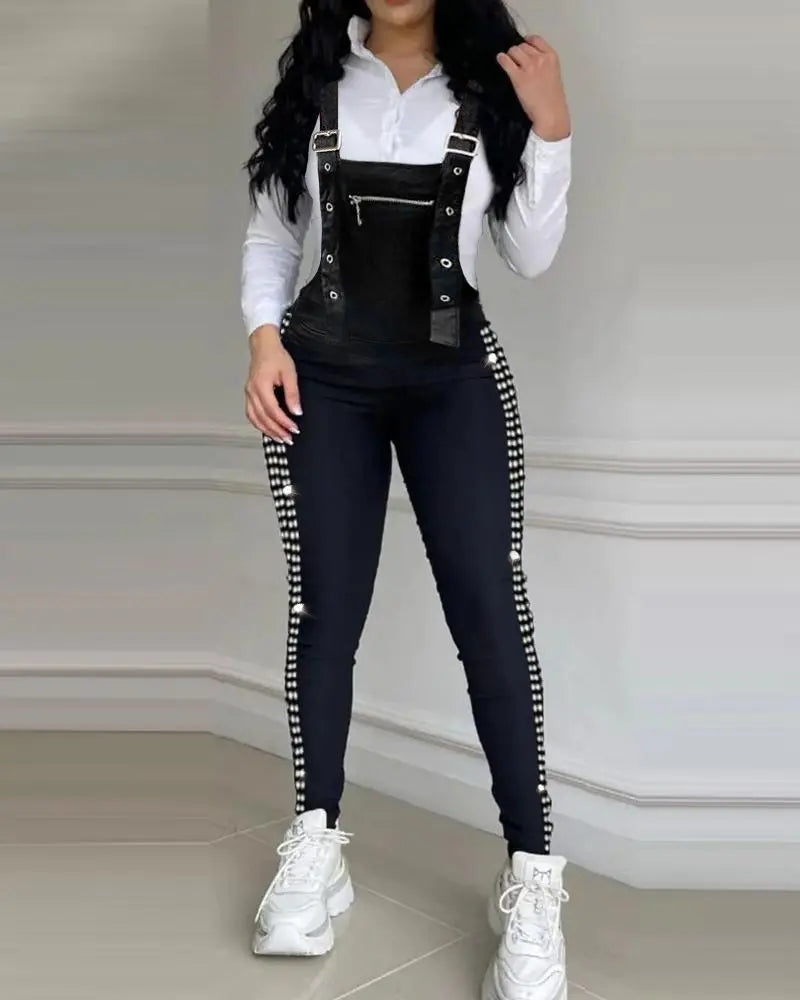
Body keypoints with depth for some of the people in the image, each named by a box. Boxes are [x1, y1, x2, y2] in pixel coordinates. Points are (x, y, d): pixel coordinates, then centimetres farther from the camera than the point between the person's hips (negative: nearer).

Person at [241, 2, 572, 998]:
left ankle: (531, 877, 2)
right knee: (325, 604, 1)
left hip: (457, 376, -1)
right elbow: (271, 228, 12)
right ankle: (316, 840, 17)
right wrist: (264, 336, -2)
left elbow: (532, 257, 1)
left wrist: (551, 130, -8)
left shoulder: (491, 88, 3)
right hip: (326, 373, 1)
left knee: (490, 607, -7)